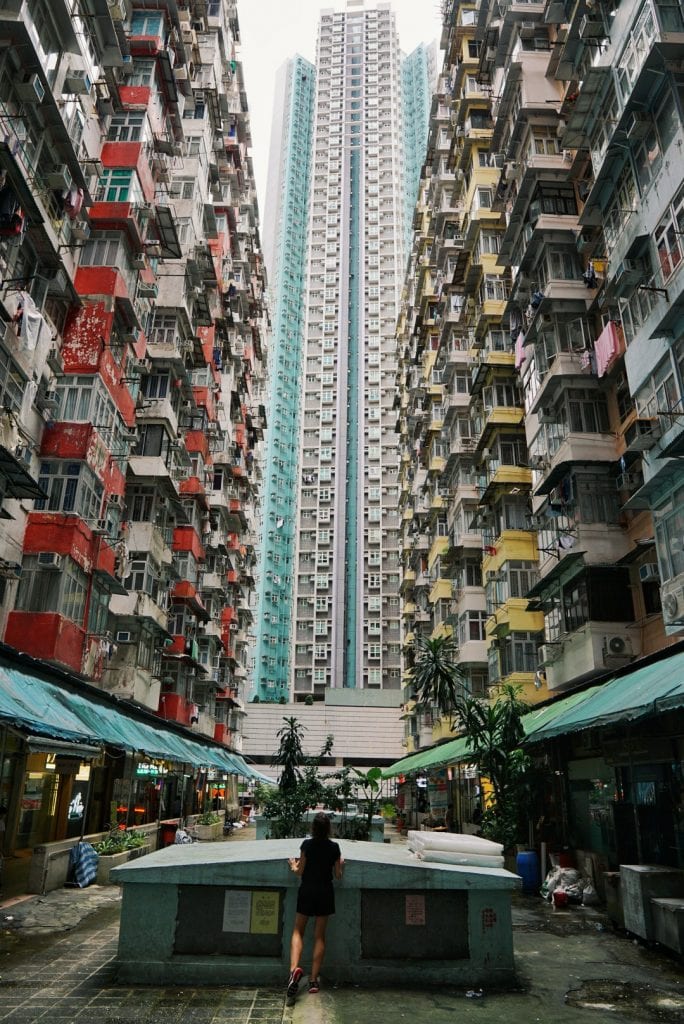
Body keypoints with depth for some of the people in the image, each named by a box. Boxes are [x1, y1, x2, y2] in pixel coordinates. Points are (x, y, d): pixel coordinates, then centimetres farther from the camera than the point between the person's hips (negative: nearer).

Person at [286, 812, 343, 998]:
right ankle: (313, 979, 11)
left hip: (307, 891, -2)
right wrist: (341, 865, 22)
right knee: (319, 936, 10)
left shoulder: (307, 844, -10)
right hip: (325, 892, 2)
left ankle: (294, 968, -17)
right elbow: (338, 875, 3)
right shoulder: (334, 847, -4)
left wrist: (293, 866, 16)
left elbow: (300, 871, -5)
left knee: (298, 932, 7)